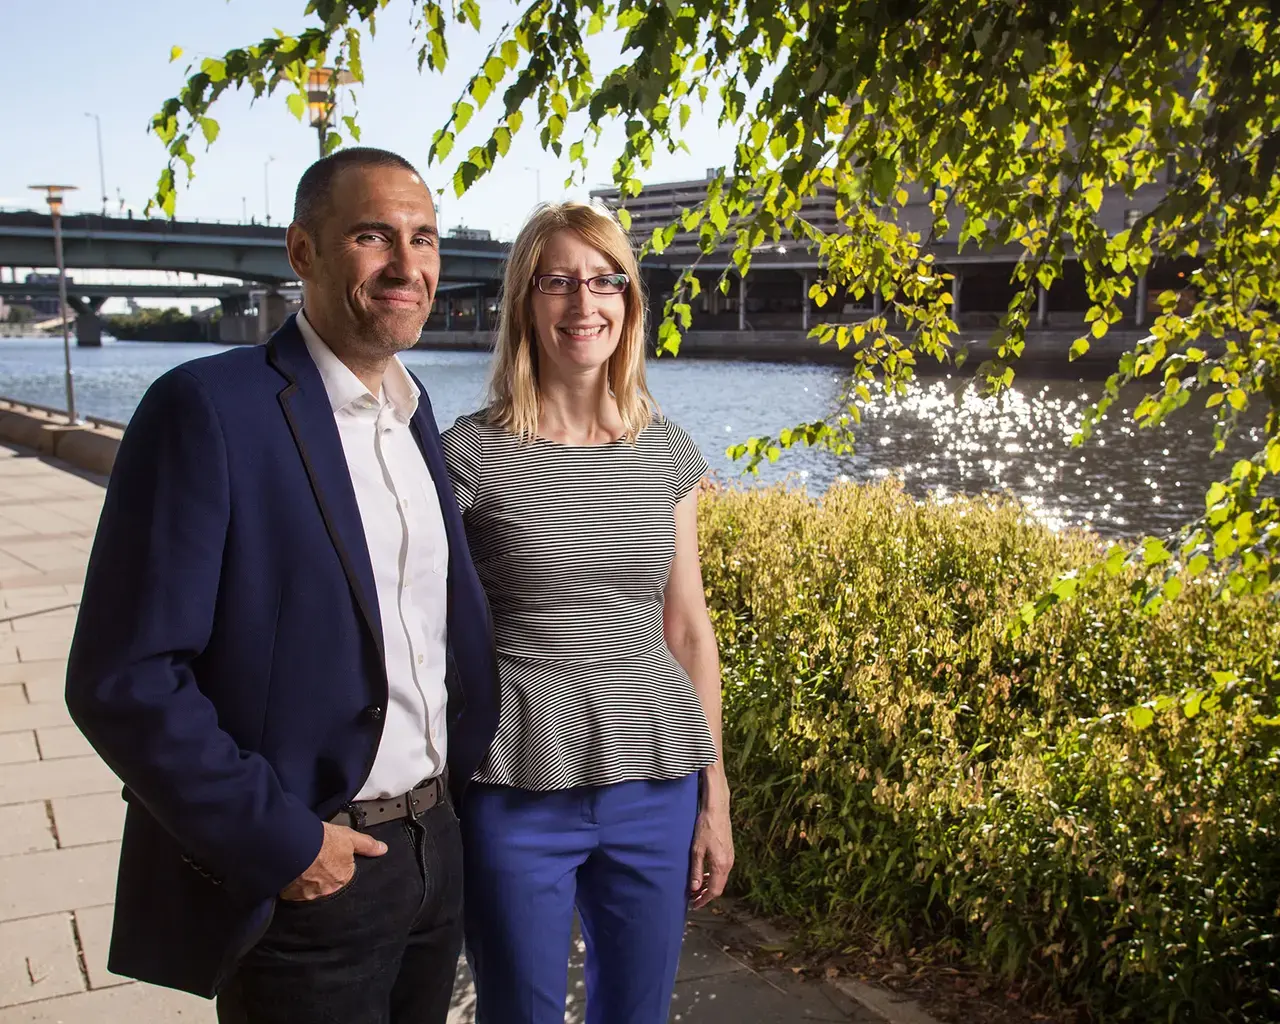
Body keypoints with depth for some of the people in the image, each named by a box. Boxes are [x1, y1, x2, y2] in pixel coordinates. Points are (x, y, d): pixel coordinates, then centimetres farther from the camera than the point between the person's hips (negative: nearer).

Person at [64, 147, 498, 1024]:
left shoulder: (413, 410, 6)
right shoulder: (208, 408, -16)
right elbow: (125, 680, -19)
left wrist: (465, 764, 6)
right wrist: (279, 843, -17)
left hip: (434, 852, 7)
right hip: (301, 879, -6)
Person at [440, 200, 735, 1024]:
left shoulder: (669, 454, 4)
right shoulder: (473, 453, -6)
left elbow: (689, 630, 8)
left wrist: (715, 798, 9)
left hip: (654, 782, 3)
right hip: (515, 787, -3)